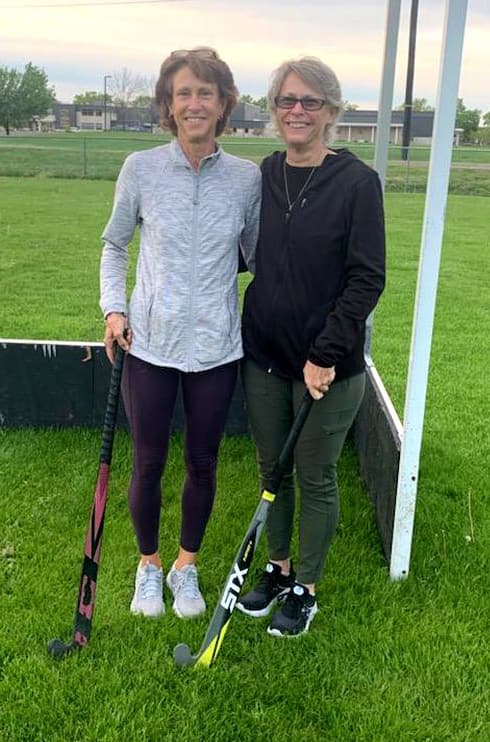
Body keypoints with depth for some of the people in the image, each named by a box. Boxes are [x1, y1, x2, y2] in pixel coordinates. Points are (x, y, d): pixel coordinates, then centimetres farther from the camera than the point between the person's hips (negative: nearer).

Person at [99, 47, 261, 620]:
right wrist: (113, 307, -4)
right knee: (149, 463, 11)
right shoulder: (141, 169, -4)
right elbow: (114, 244, 8)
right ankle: (148, 564, 36)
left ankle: (186, 566, 36)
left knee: (202, 463, 13)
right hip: (149, 343, -1)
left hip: (216, 347, 1)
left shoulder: (247, 178, -2)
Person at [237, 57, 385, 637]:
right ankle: (277, 568, 38)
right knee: (271, 469, 17)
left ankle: (305, 590, 29)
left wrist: (326, 355, -17)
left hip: (327, 365, -4)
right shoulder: (261, 177, 4)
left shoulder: (357, 182, -10)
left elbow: (366, 280, -12)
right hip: (263, 354, 5)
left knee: (315, 478, 10)